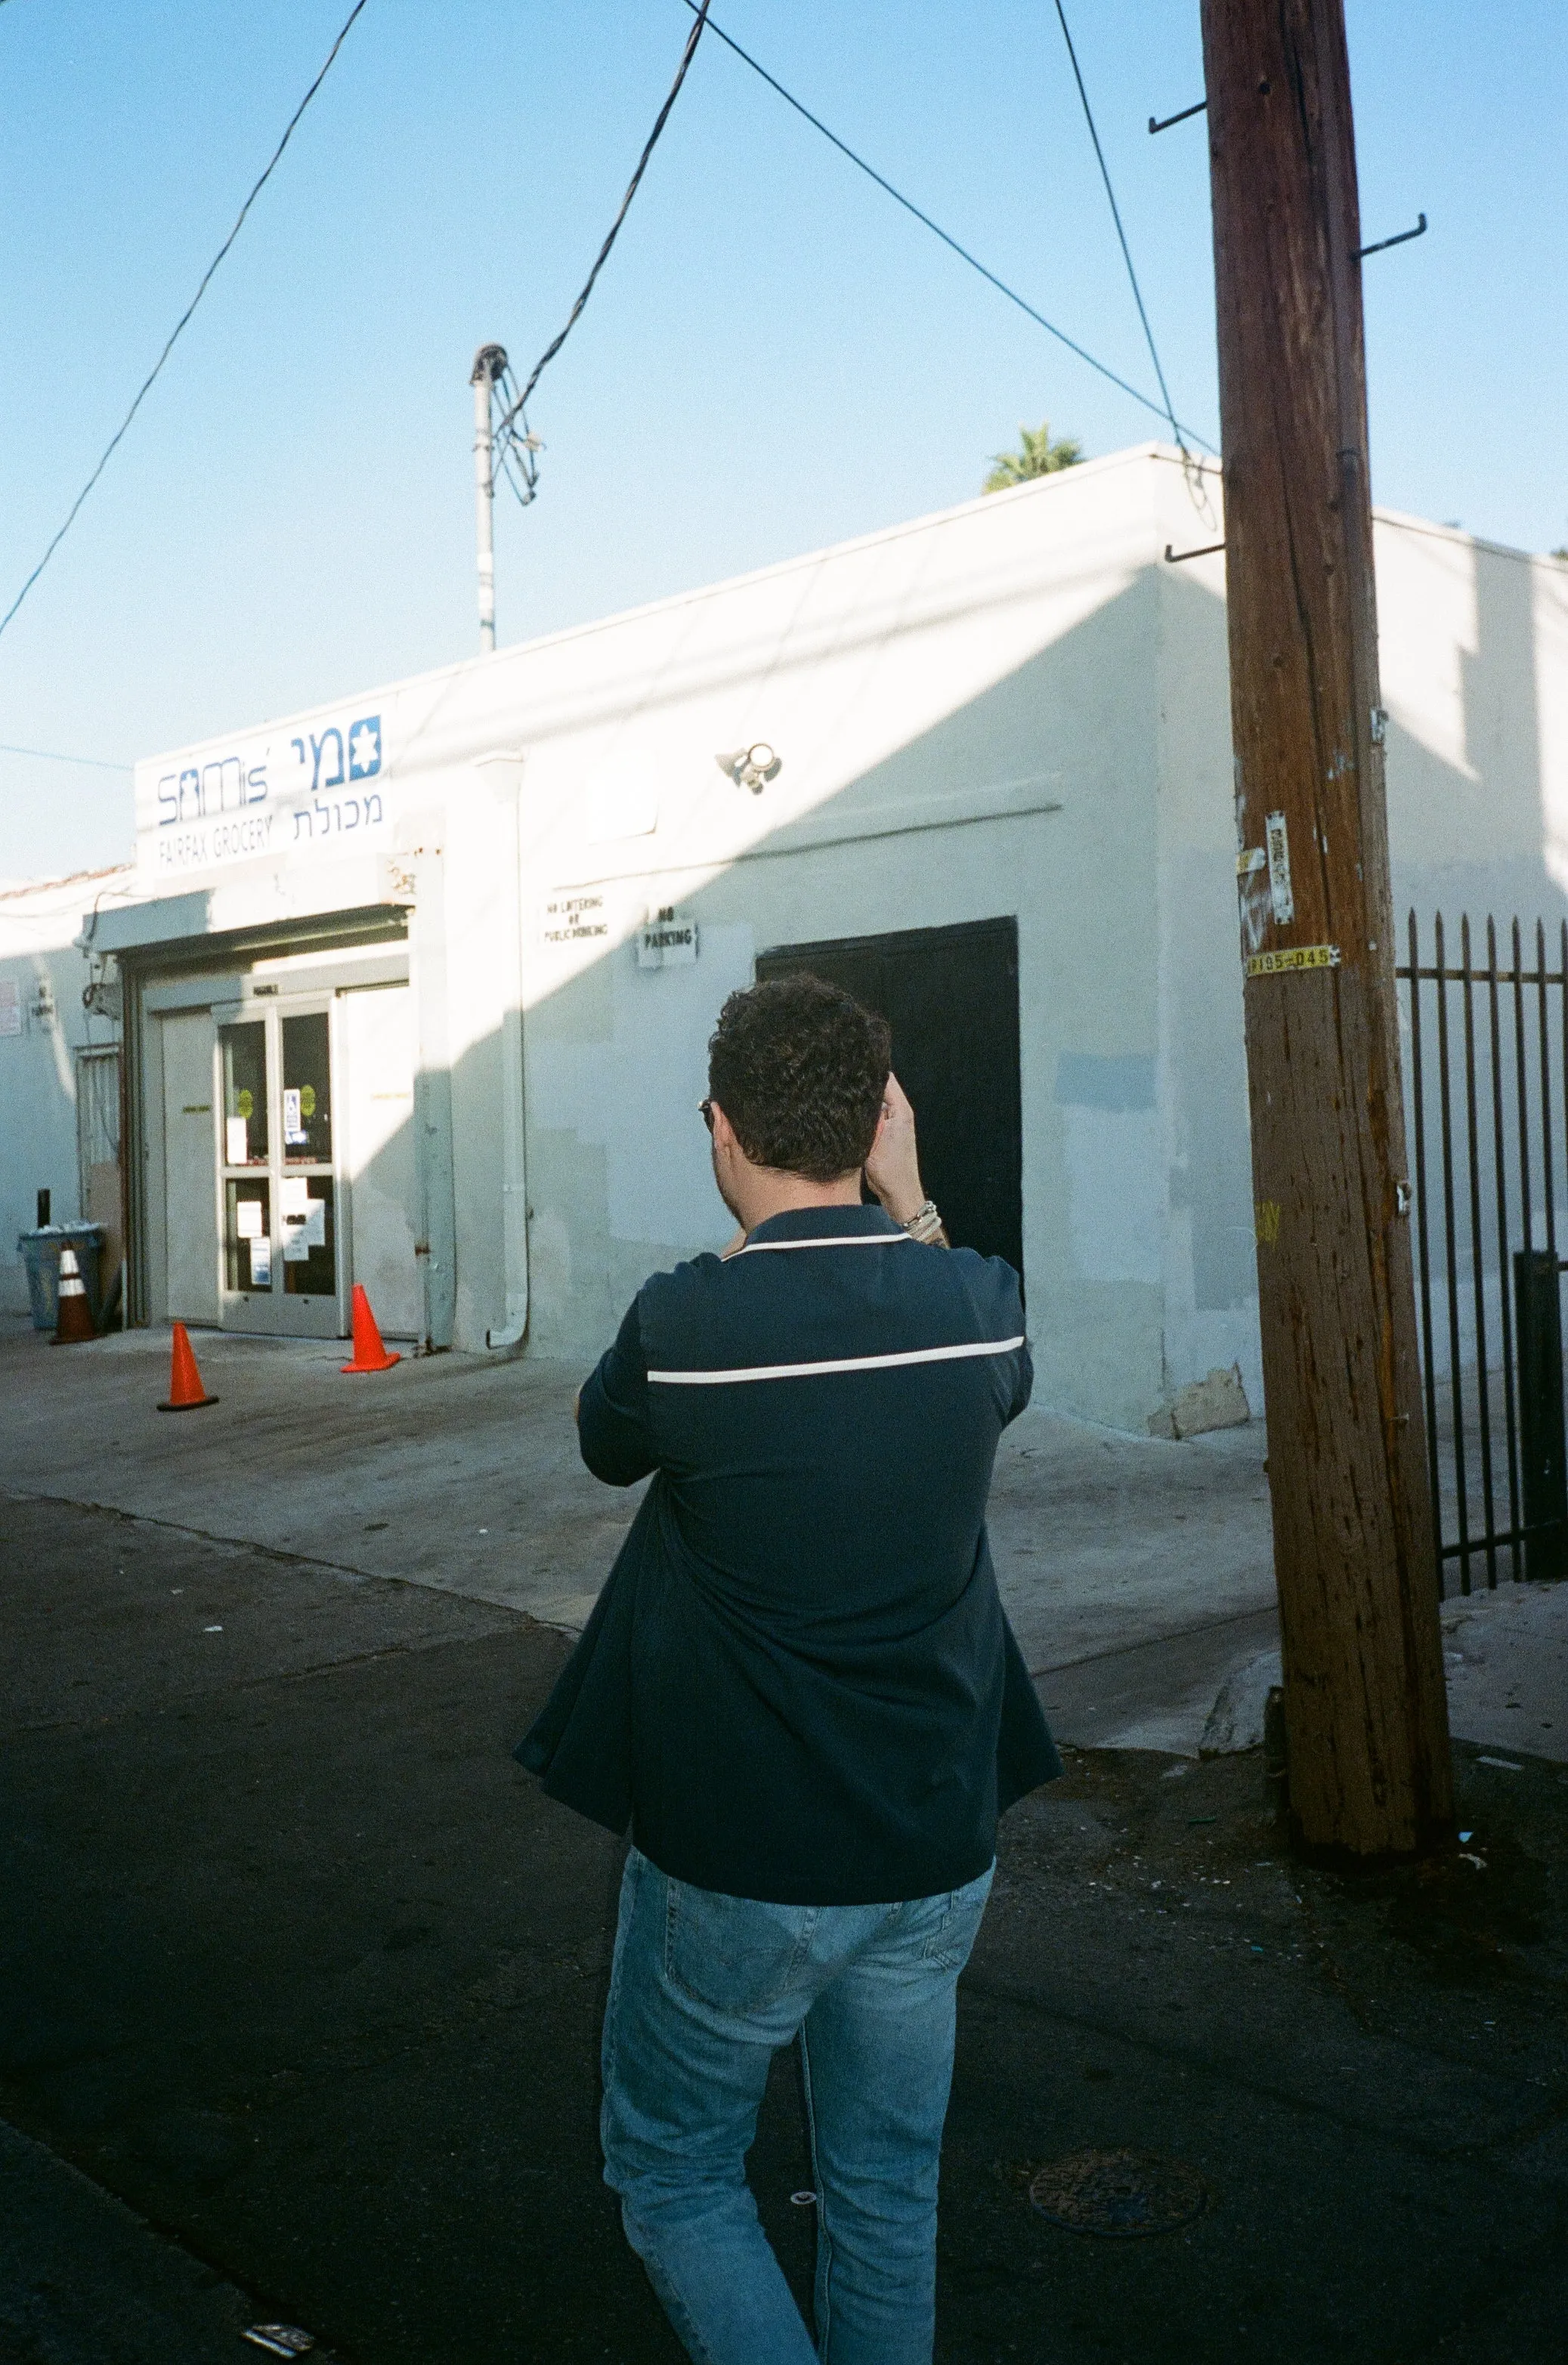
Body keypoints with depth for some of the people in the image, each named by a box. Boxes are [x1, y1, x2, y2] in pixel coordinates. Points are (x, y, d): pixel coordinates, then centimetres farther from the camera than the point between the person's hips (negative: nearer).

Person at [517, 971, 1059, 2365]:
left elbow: (608, 1442, 2)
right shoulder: (980, 1303, -10)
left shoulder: (685, 1327, -21)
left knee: (675, 2175, 19)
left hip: (738, 1864, -4)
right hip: (938, 1849, 4)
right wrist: (908, 1204, 12)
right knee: (887, 2187, 22)